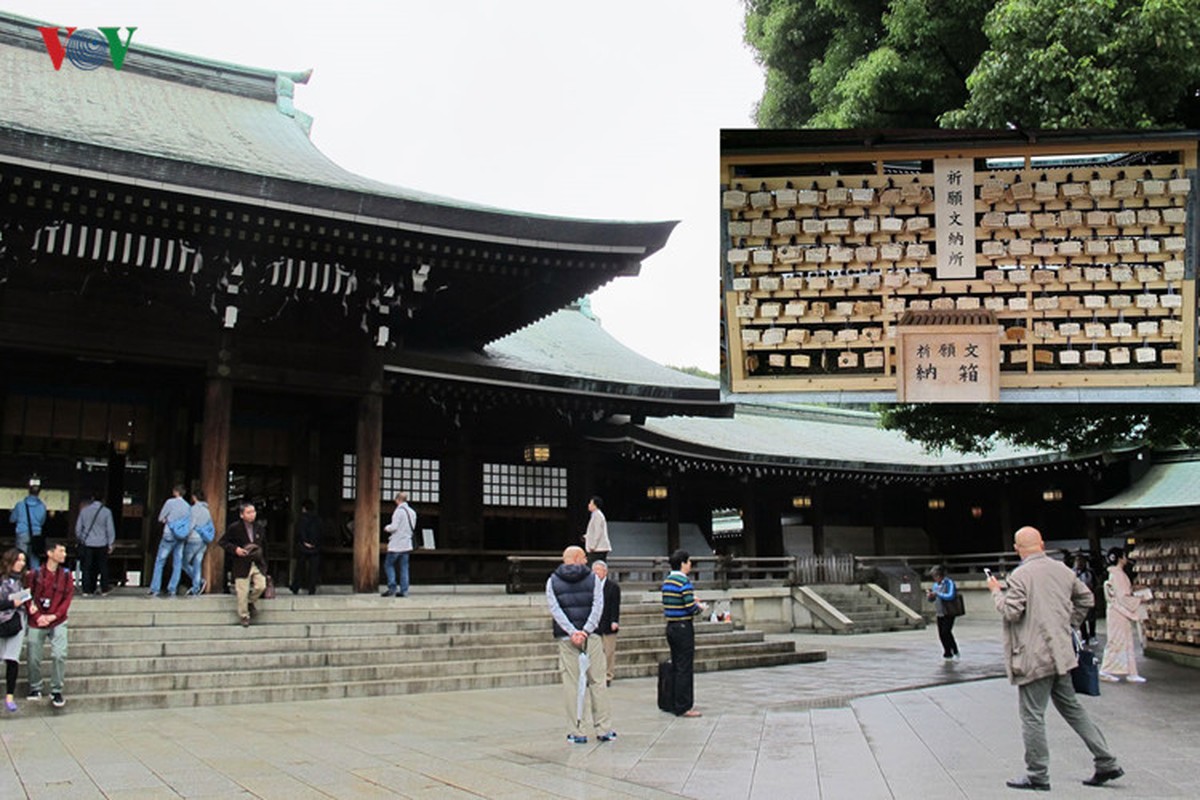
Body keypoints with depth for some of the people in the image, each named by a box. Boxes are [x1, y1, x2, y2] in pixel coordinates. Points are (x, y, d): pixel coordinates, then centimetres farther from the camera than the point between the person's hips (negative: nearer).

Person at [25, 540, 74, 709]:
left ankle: (56, 691, 2)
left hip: (58, 622, 0)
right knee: (34, 658, 4)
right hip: (36, 623, 0)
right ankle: (35, 689, 26)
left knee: (59, 655, -11)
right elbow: (28, 597, -1)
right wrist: (38, 617, -12)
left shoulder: (66, 575, 3)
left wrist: (53, 616, -11)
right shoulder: (34, 574, -2)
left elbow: (67, 598, 1)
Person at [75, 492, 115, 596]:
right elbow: (110, 529, -4)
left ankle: (86, 590, 7)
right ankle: (104, 589, 16)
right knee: (103, 567, 10)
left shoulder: (84, 510, 0)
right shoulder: (106, 512, -6)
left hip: (87, 544, 1)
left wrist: (81, 539, 21)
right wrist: (110, 544, 3)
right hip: (101, 544, -1)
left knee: (87, 567, 6)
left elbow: (78, 528, 7)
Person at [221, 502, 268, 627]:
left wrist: (264, 563, 12)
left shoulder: (259, 527, 6)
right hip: (242, 565, -3)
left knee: (261, 586, -9)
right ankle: (243, 616, 17)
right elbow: (223, 542, -3)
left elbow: (264, 546, 14)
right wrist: (235, 549, -18)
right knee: (242, 592, 0)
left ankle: (250, 602, 22)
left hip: (258, 564, 3)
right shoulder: (234, 528, -7)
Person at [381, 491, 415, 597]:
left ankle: (392, 588, -6)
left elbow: (394, 527, -17)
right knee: (404, 567, 7)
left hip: (396, 544, -7)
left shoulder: (399, 511, -13)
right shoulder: (412, 512, 11)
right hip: (407, 544, 7)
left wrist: (387, 528, 2)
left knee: (388, 564, 3)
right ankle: (404, 590, 4)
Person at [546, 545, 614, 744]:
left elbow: (555, 609, -5)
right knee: (597, 682, 7)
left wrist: (572, 632, -11)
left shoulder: (552, 581, 6)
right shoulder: (593, 579, 5)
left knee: (571, 684, 3)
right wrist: (586, 631, -12)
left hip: (566, 638, 0)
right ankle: (604, 729, 8)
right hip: (591, 637, 0)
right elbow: (598, 606, -6)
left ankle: (576, 732, 3)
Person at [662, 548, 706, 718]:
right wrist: (700, 607, 2)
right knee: (684, 669, -3)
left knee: (675, 667, 14)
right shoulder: (684, 581, -15)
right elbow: (691, 608, -19)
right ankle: (683, 707, 0)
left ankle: (675, 704, 20)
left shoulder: (666, 581, 10)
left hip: (670, 626, 8)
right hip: (683, 627, -8)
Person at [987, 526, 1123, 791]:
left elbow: (1011, 612, -16)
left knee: (1032, 716, 1)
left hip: (1034, 657, -7)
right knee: (1071, 708, 18)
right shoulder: (1063, 570, 7)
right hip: (1061, 653, 7)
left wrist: (996, 591, 0)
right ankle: (1106, 762, 20)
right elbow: (1086, 598, 16)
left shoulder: (1020, 575, -14)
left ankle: (1038, 776, 7)